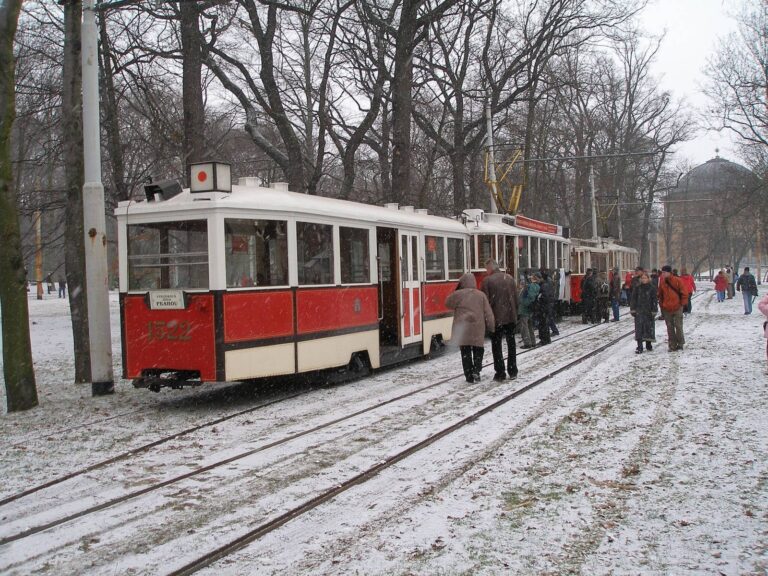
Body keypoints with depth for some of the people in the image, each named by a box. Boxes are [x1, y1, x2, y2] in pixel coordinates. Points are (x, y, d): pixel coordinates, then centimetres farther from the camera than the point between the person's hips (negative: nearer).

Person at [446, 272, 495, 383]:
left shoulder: (458, 294, -5)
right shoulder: (481, 295, 1)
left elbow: (448, 303, 12)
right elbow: (488, 313, 3)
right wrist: (491, 327, 10)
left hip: (462, 329, -1)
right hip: (477, 329, 1)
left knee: (465, 353, 6)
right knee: (478, 350, 14)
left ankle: (469, 376, 6)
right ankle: (476, 370, -1)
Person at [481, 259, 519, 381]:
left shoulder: (487, 280, -10)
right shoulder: (510, 278, 4)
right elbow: (517, 299, 5)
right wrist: (515, 312, 15)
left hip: (496, 318, -4)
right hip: (511, 317, 4)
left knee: (496, 345, 5)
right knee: (511, 344, 14)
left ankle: (500, 373, 3)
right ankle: (513, 372, 19)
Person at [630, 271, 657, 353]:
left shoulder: (651, 288, 1)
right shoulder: (637, 288, 4)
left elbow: (654, 300, 1)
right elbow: (633, 299, 5)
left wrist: (654, 312, -4)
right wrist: (633, 310, -1)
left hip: (649, 312, 0)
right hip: (639, 312, 0)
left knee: (649, 328, 6)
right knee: (639, 329, -6)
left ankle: (649, 345, 23)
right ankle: (639, 347, -6)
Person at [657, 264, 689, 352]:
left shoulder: (677, 281, -8)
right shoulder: (662, 282, 4)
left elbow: (684, 293, -3)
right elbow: (659, 294, 13)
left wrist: (682, 304, -5)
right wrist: (661, 305, 9)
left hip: (677, 308, -4)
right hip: (666, 309, 4)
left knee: (678, 326, 1)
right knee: (670, 327, 7)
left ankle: (680, 344, 14)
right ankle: (672, 345, 13)